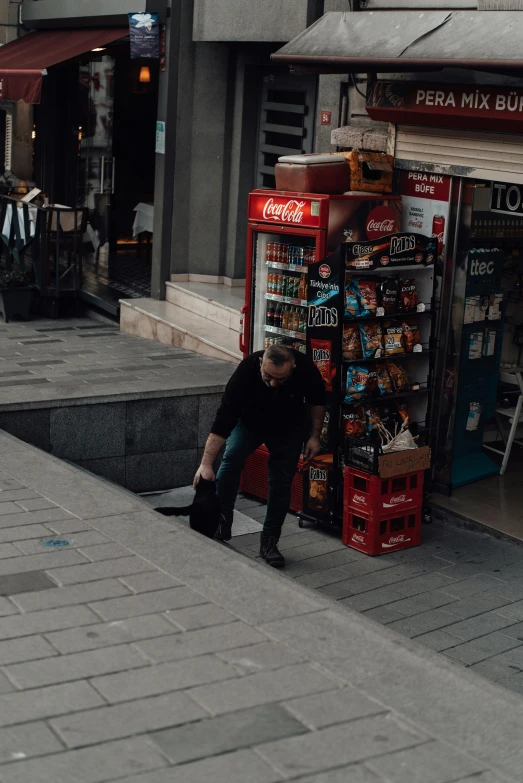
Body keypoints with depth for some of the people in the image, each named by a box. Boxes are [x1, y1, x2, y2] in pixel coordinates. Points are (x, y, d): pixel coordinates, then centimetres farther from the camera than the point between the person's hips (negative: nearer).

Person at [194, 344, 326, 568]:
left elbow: (317, 400, -10)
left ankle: (269, 541, 3)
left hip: (289, 428, 1)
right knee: (231, 462, -20)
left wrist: (314, 436, -11)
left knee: (281, 480, -8)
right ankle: (221, 523, -3)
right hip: (249, 421, -1)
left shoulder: (306, 370, -35)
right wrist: (206, 463, -40)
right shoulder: (246, 370, -38)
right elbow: (224, 418, -38)